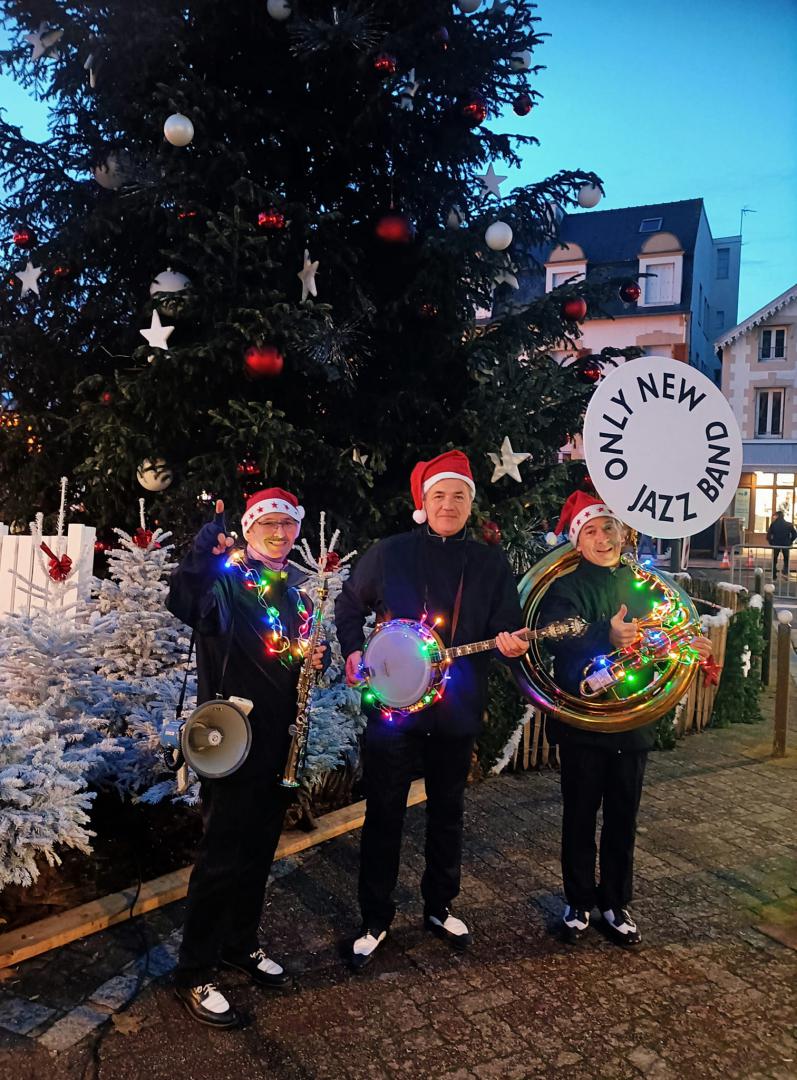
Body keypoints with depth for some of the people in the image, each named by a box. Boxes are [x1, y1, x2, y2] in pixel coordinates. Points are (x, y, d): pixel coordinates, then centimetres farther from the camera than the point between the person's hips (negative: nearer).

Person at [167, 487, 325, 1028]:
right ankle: (195, 973, 15)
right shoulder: (226, 574, -9)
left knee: (260, 847, 18)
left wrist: (318, 657, 1)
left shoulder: (298, 584, 13)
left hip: (282, 735, 7)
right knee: (223, 855, 0)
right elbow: (183, 604, -31)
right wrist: (203, 551, -44)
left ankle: (242, 944, 36)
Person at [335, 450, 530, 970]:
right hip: (392, 704, -2)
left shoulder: (492, 563, 3)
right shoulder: (388, 553, -1)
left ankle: (440, 907, 36)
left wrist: (511, 643, -19)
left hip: (457, 709, 2)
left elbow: (507, 629, 4)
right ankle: (376, 921, 22)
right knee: (384, 815, 6)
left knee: (448, 811, 16)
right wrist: (353, 652, -6)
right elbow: (350, 605, 8)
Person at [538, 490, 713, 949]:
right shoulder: (567, 587, -9)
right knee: (580, 816, 10)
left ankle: (616, 904, 30)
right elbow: (558, 637, -29)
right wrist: (607, 636, -45)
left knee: (623, 817, 14)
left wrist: (685, 648, -4)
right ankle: (579, 903, 27)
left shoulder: (643, 584, 6)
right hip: (581, 721, -3)